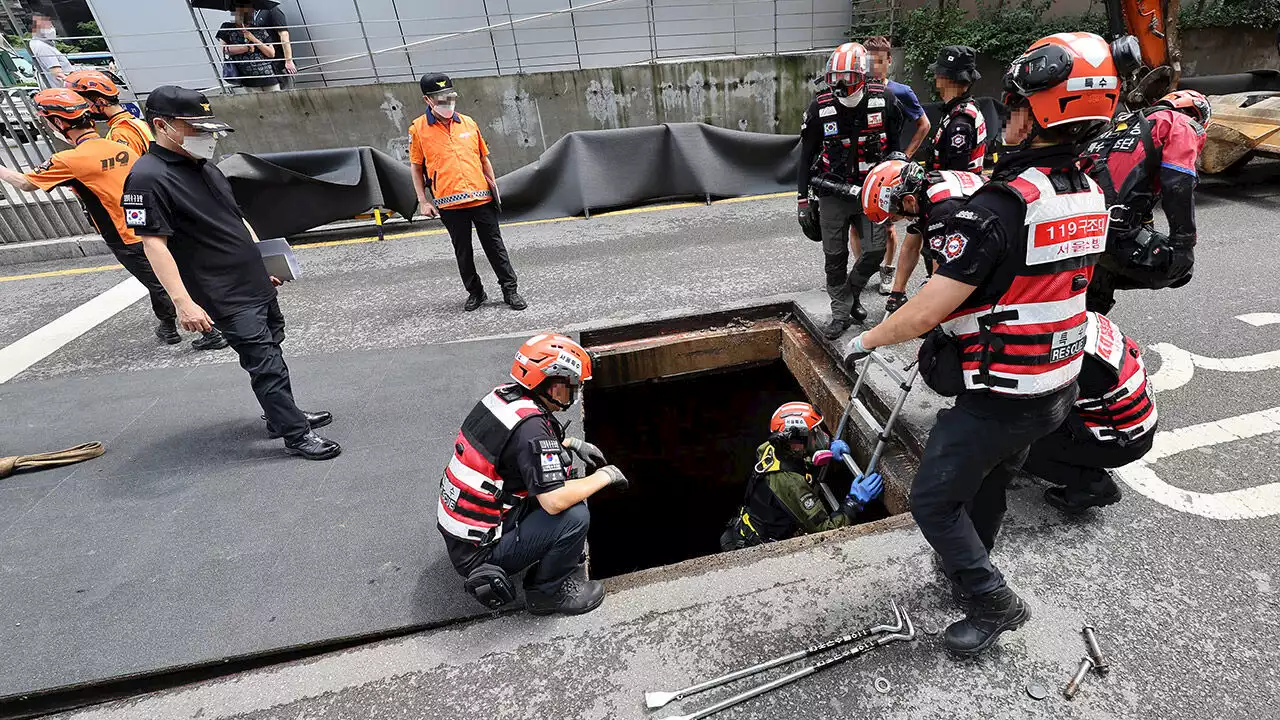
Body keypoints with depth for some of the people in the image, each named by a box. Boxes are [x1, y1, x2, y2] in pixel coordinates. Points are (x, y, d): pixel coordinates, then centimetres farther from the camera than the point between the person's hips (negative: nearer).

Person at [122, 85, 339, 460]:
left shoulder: (204, 165, 13)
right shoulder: (147, 177, -13)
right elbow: (153, 244, -17)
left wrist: (262, 265, 21)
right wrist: (183, 302, -22)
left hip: (257, 285, 9)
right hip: (227, 298, -9)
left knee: (271, 354, 16)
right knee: (265, 363, -7)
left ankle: (282, 416, 31)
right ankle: (296, 435, 2)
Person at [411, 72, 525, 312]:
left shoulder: (468, 122, 9)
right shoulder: (418, 129, 1)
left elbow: (484, 159, 15)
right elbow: (416, 167, 6)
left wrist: (494, 187, 12)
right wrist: (423, 201, 1)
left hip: (482, 198, 2)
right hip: (450, 204, -1)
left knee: (495, 247, 4)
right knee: (463, 252, 8)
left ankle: (510, 290, 11)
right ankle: (475, 293, 21)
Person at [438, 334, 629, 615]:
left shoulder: (503, 394, -2)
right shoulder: (530, 426, -28)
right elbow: (555, 502, -31)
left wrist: (572, 443, 13)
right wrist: (605, 475, -15)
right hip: (478, 552, -9)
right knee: (575, 516, -19)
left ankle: (562, 558, 17)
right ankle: (547, 593, 5)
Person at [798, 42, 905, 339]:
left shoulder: (884, 100, -5)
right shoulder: (820, 107, -8)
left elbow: (895, 143, 9)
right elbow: (807, 156, -1)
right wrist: (803, 200, -1)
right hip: (833, 194, -1)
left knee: (875, 251, -1)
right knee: (836, 257, 4)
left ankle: (851, 293, 27)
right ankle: (841, 313, 20)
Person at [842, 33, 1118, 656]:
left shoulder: (998, 207, -26)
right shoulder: (1091, 197, 2)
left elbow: (928, 312, -26)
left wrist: (864, 341, -11)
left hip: (998, 396, -9)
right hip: (1058, 388, 9)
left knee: (933, 500, 8)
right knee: (988, 483, 27)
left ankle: (993, 601, 21)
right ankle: (969, 569, 49)